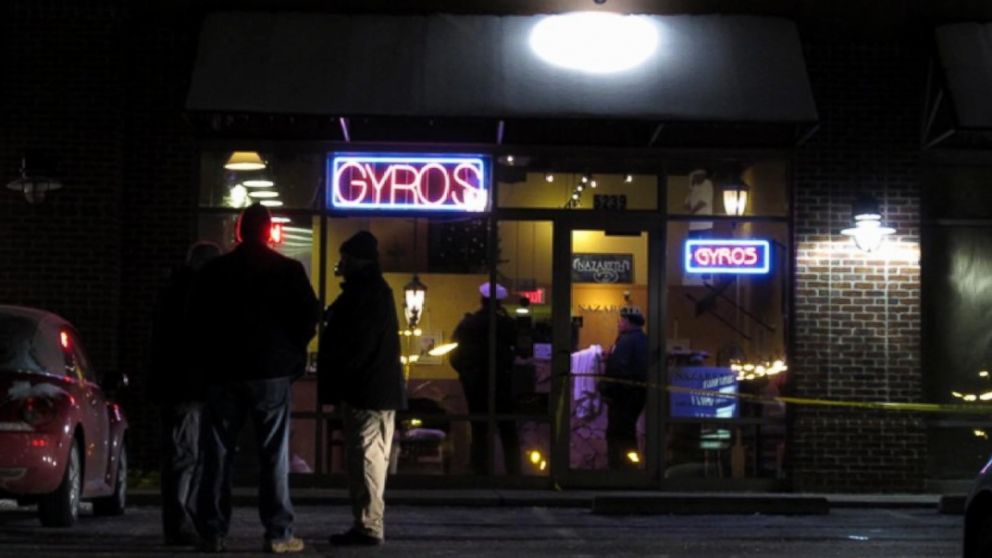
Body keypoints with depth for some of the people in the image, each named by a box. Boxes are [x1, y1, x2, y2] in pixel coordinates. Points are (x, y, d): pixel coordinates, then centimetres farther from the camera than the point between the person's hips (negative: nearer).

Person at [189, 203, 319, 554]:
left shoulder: (213, 272, 5)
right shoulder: (287, 270, -2)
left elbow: (196, 319, 8)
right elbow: (309, 315, -4)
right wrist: (291, 352, 10)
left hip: (223, 372, 2)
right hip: (271, 372, -2)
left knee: (218, 454, 6)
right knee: (274, 454, 0)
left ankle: (212, 532, 4)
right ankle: (278, 533, -3)